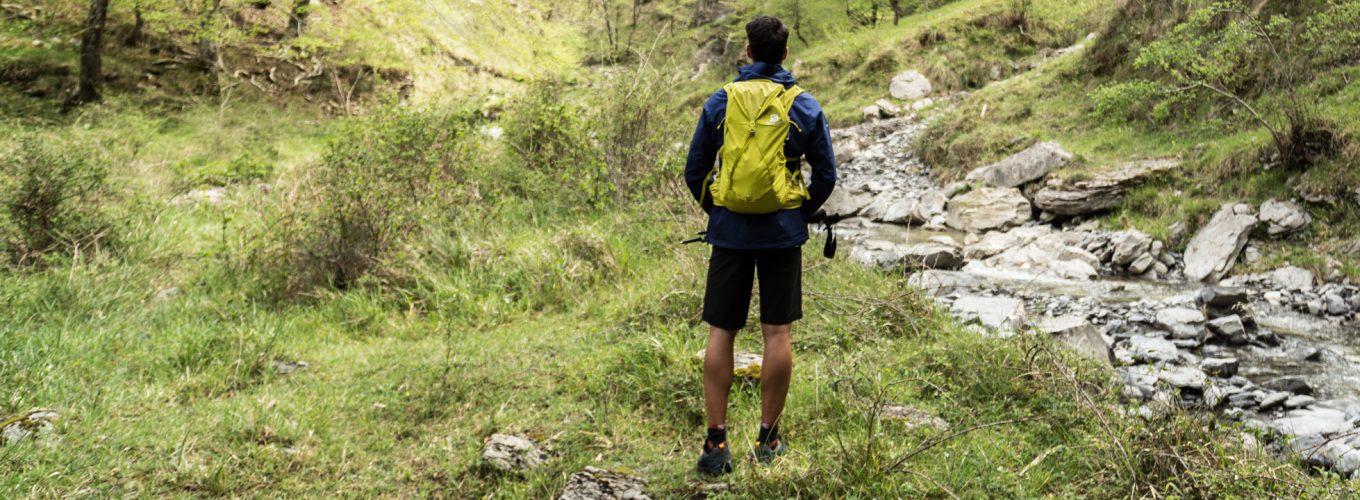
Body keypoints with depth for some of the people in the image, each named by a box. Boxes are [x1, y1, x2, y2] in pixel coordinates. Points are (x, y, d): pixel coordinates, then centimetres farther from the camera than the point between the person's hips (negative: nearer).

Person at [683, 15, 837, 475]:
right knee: (778, 333, 6)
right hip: (783, 234, 0)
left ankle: (716, 441, 3)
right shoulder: (806, 107, -1)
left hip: (730, 231, 0)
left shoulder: (720, 103, -1)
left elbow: (695, 171, 3)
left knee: (721, 332, 5)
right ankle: (768, 439, 13)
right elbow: (826, 176, 4)